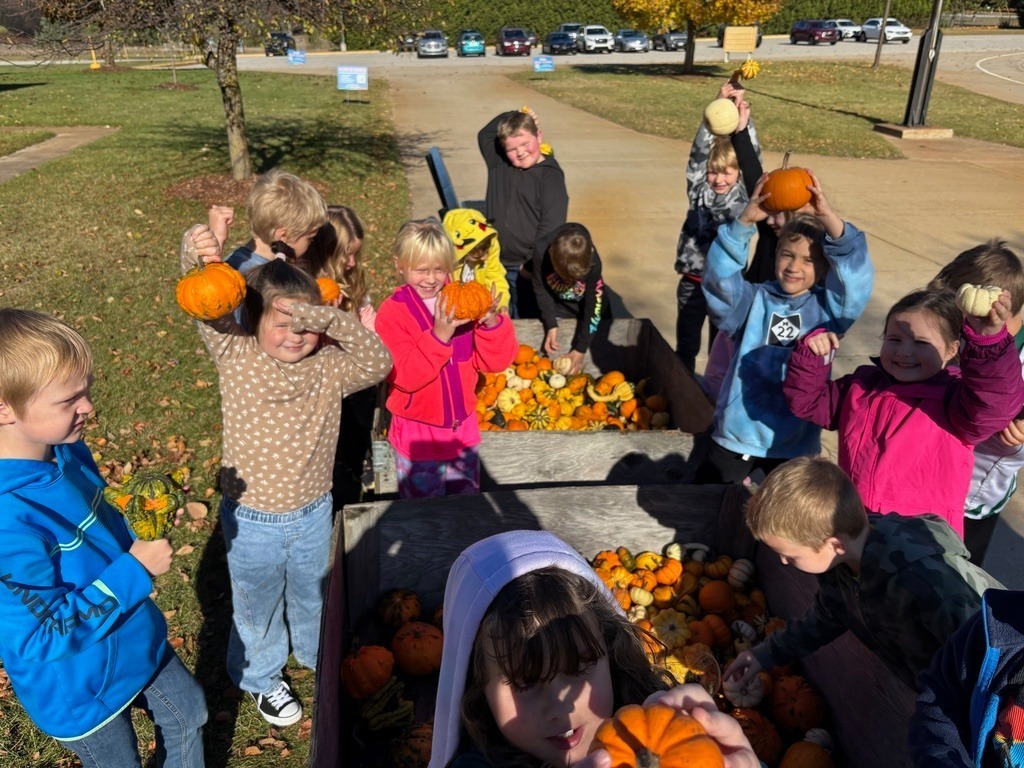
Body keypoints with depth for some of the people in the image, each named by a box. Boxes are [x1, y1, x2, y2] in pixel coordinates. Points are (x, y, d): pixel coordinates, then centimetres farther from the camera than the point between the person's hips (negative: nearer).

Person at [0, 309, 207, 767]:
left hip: (136, 638, 7)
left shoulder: (66, 450, -12)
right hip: (80, 687, -7)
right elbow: (42, 638, -30)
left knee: (188, 714, 28)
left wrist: (136, 542, -10)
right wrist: (134, 571, -28)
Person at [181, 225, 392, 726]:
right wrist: (196, 251, -47)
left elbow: (378, 363, -30)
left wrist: (329, 320, -41)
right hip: (251, 519, -1)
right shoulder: (235, 356, -16)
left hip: (313, 514, 2)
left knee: (313, 594, 29)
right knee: (257, 605, 24)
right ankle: (262, 677, 53)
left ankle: (317, 653, 61)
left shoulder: (327, 367, -14)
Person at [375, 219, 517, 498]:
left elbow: (497, 360, -5)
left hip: (463, 426, 4)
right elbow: (405, 376, -22)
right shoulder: (392, 311, -12)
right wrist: (439, 336, -33)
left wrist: (492, 323, -23)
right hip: (417, 433, -4)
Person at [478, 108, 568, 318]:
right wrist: (513, 116, 12)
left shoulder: (550, 175, -9)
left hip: (530, 268, -5)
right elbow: (485, 135, 24)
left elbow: (552, 226, -16)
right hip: (496, 264, 5)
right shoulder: (499, 165, 8)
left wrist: (533, 263, -18)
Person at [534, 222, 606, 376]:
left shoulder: (593, 263, -36)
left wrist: (580, 349, -25)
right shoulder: (541, 255, -35)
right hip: (557, 307, 1)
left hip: (585, 307, 0)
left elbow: (592, 309, -27)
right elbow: (541, 290, -17)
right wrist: (551, 325, -25)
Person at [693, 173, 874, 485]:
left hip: (795, 441, 1)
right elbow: (720, 277, -22)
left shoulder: (827, 307, -2)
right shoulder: (753, 300, -4)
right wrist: (745, 221, -35)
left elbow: (857, 274, -19)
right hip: (738, 434, -1)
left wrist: (828, 217, -31)